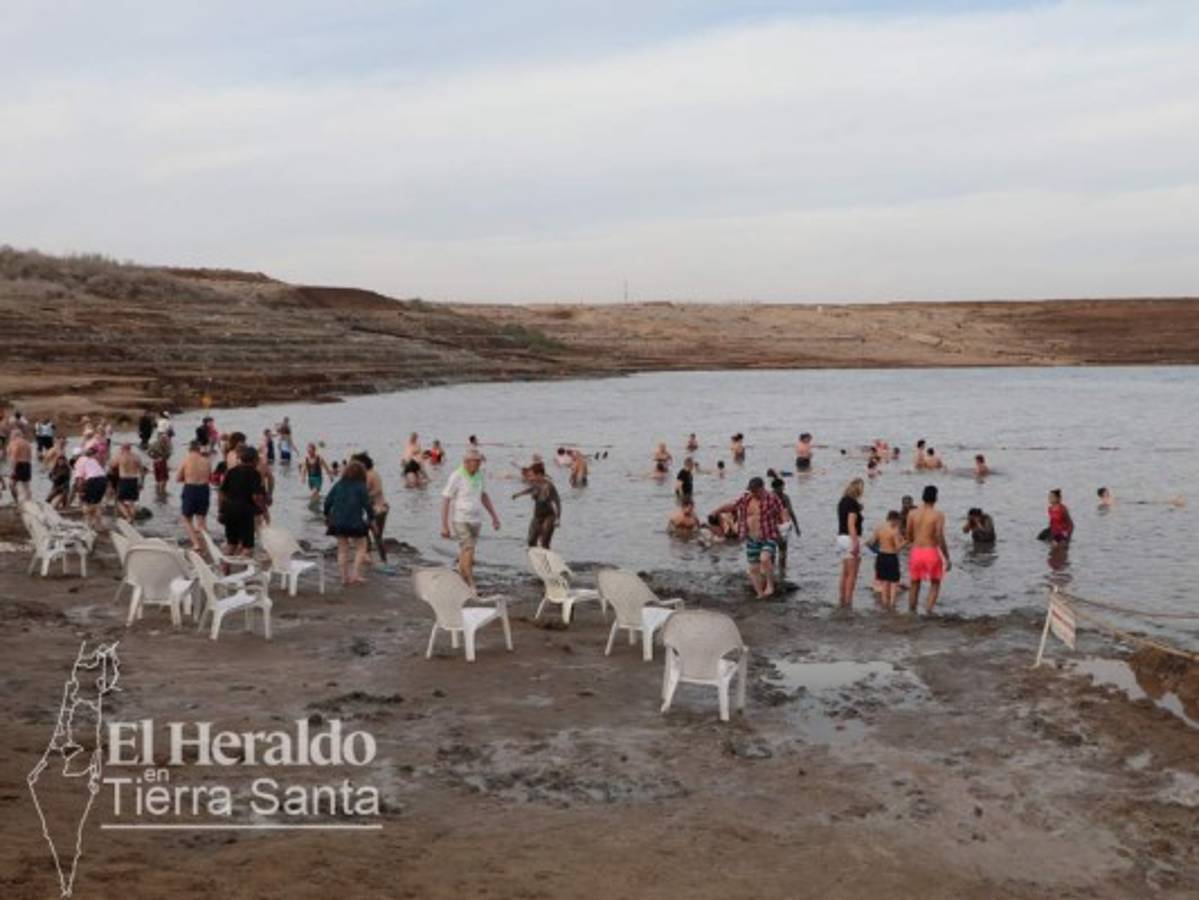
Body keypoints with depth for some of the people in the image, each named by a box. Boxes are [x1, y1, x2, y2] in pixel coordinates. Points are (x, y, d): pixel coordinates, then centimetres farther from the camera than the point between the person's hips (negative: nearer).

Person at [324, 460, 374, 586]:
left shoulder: (339, 485, 7)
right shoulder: (361, 487, -6)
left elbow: (328, 501, 8)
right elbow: (367, 505, -10)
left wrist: (326, 515, 21)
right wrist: (372, 518, 1)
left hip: (338, 522, 4)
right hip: (355, 522, -4)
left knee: (342, 549, 12)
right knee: (361, 548, 10)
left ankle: (344, 577, 13)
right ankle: (355, 574, 0)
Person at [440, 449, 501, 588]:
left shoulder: (479, 475, 8)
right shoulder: (456, 476, -11)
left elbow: (484, 496, 21)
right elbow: (445, 500, -10)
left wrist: (494, 517, 18)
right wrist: (444, 526, -13)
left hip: (476, 520, 6)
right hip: (461, 520, -6)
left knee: (464, 554, 11)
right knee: (468, 552, -14)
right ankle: (471, 587, -13)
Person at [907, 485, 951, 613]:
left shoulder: (913, 513, 3)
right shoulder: (938, 515, -8)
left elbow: (909, 537, 8)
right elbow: (940, 538, -14)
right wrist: (947, 558, -8)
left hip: (916, 551, 3)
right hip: (932, 552, -3)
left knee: (915, 583, 17)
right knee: (935, 582, 15)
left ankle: (911, 612, 20)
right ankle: (928, 610, -1)